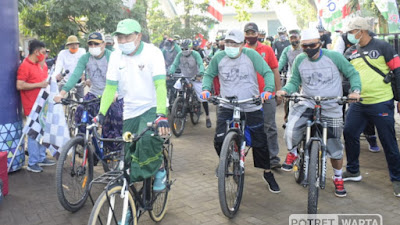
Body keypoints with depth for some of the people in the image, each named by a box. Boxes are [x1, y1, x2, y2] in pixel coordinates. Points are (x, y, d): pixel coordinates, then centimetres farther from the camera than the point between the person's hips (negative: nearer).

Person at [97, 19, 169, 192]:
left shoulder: (152, 52, -14)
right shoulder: (116, 56, -1)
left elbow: (160, 85, -24)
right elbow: (110, 87, 1)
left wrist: (161, 115, -35)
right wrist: (101, 114, -10)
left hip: (152, 108, -4)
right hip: (130, 111, 5)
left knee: (148, 138, -31)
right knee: (129, 155, 6)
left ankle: (159, 170, -5)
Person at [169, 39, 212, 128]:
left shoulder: (195, 54, -18)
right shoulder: (180, 55, -8)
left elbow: (201, 64, -29)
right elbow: (174, 64, -15)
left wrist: (200, 74, -48)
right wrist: (170, 72, -35)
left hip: (195, 78, -3)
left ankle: (207, 117, 5)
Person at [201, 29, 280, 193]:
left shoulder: (251, 55, -6)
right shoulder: (219, 58, -1)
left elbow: (267, 72, -7)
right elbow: (209, 75, 12)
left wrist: (268, 90, -24)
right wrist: (206, 89, -8)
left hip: (251, 107, -1)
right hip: (227, 106, 1)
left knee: (260, 142, 4)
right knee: (219, 140, -11)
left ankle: (268, 173, 26)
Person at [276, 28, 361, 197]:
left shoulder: (334, 56, -8)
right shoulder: (299, 60, -2)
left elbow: (352, 74, 1)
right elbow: (294, 82, 5)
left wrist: (355, 90, -17)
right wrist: (285, 90, -17)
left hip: (331, 108, 0)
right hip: (307, 103, 1)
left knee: (335, 148, 7)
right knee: (291, 129, -29)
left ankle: (338, 178, 33)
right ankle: (293, 152, 4)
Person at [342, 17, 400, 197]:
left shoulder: (382, 47, -5)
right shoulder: (351, 52, 10)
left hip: (381, 103, -5)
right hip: (358, 103, 6)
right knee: (349, 134, 7)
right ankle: (353, 171, 26)